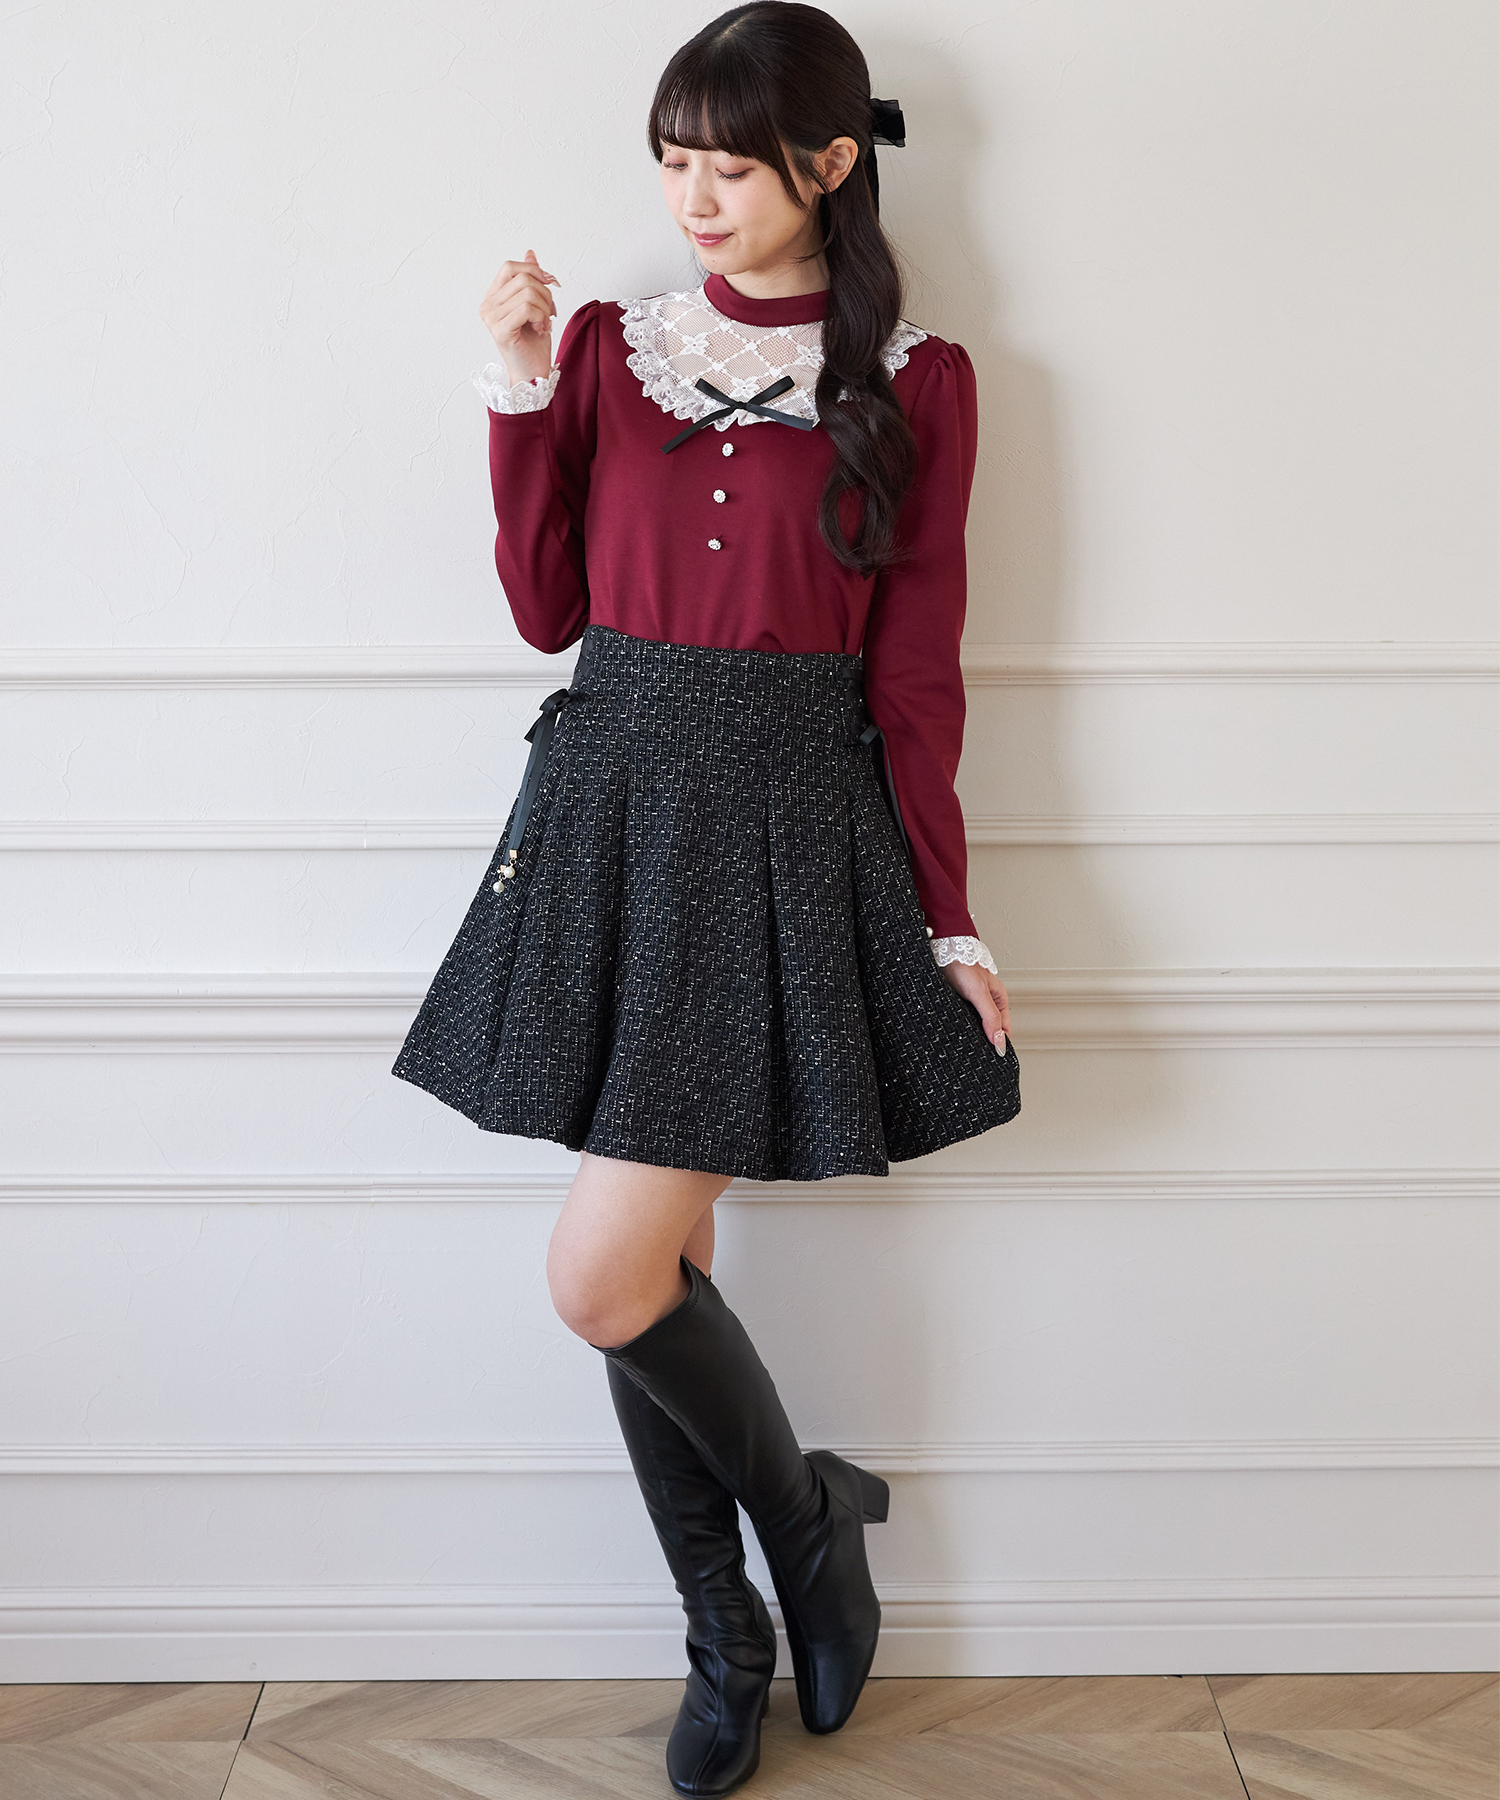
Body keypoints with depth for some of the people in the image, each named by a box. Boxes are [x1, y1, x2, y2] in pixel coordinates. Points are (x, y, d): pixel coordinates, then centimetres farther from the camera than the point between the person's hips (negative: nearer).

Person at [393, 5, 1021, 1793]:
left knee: (605, 1277, -11)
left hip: (795, 823, -4)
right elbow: (547, 607, 6)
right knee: (656, 1262, 9)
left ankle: (808, 1512, 20)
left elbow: (917, 673, 1)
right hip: (609, 803, 4)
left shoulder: (916, 384, 1)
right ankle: (729, 1641, 29)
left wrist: (948, 919, 0)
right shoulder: (611, 344, 9)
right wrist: (520, 388, -3)